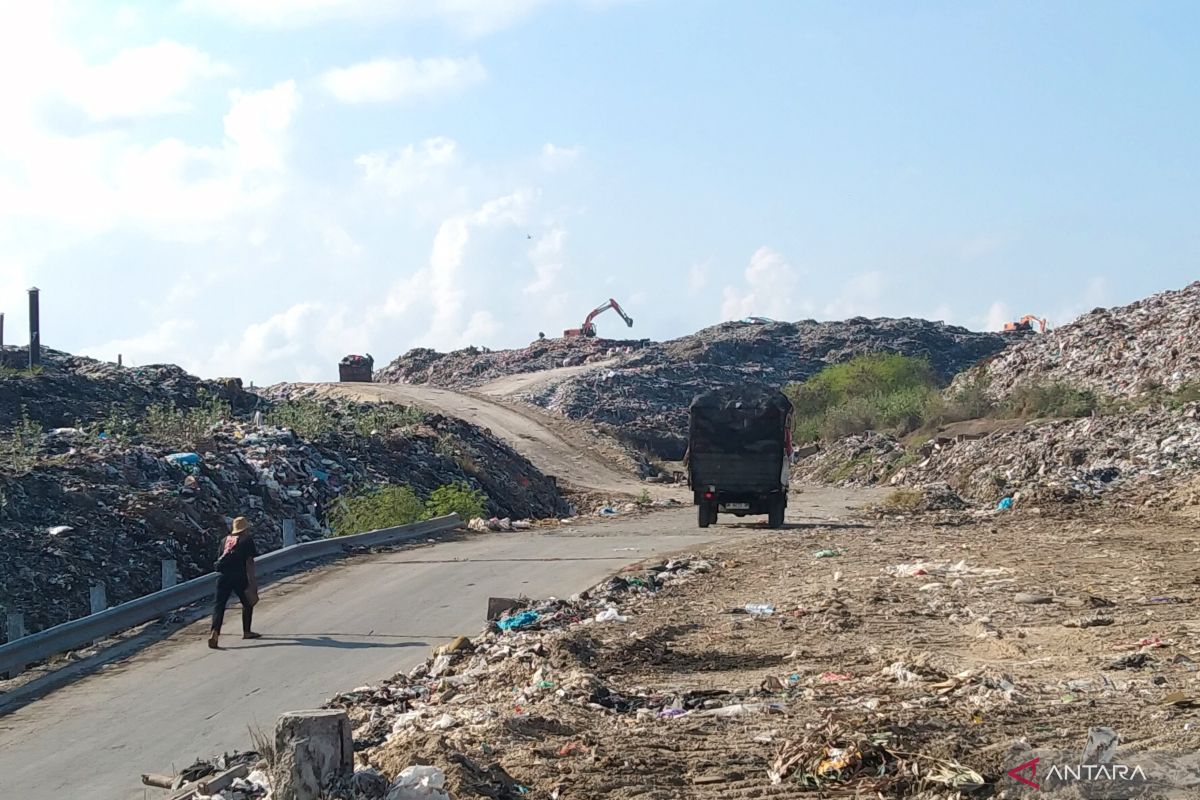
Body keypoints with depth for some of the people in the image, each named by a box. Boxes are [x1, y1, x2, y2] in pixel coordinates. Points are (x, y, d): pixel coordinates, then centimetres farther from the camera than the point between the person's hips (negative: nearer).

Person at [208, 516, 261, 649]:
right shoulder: (247, 540, 2)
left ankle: (215, 632, -22)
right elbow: (249, 562, -5)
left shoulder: (225, 540, 18)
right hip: (239, 576, -4)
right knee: (247, 603, 18)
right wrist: (251, 581, -5)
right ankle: (246, 632, 25)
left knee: (219, 604, -3)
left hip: (222, 575, 4)